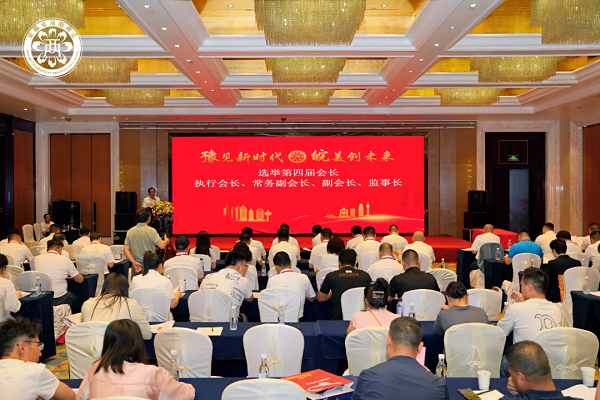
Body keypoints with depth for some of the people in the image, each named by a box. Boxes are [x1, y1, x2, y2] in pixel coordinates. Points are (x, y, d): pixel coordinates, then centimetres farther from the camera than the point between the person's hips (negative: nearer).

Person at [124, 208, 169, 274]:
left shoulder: (130, 231, 4)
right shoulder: (151, 231, -11)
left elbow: (126, 249, 2)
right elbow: (162, 246, -16)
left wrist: (133, 261, 0)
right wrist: (166, 241, 5)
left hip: (136, 267, 5)